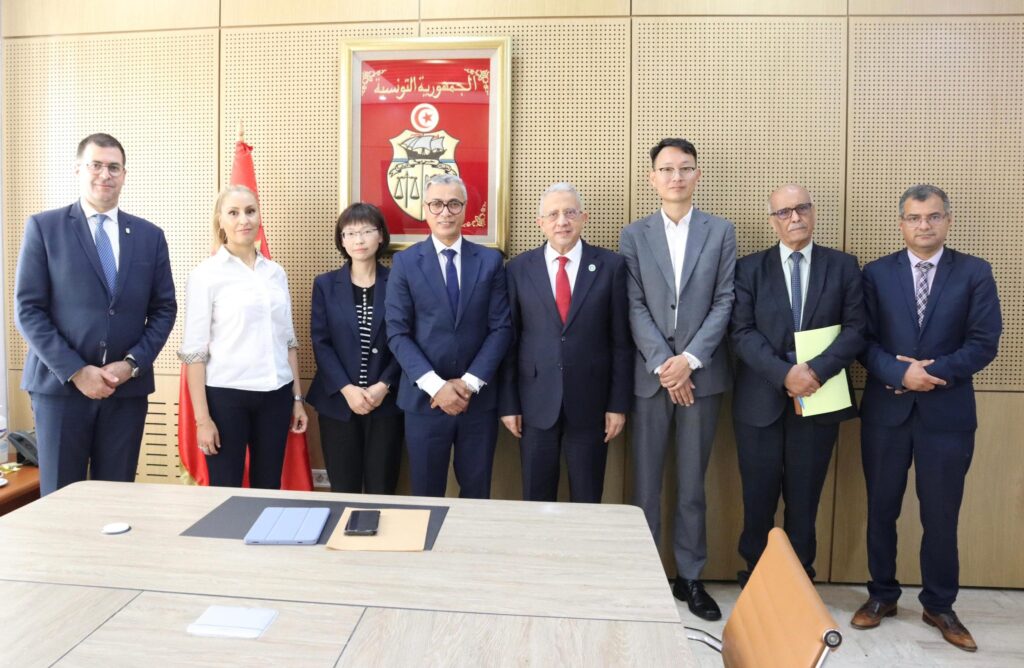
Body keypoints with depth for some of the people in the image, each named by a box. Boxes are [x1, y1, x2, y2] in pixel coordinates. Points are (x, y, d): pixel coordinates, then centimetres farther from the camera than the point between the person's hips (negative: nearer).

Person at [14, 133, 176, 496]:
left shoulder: (150, 235, 9)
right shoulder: (43, 227, 2)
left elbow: (164, 309, 7)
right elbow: (27, 309, -3)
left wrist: (131, 364, -7)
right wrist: (76, 371, -12)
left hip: (127, 388, 2)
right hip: (60, 385, -2)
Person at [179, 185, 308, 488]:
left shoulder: (276, 272, 9)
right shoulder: (206, 274, -4)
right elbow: (194, 349, -6)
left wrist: (297, 397, 11)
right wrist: (202, 418, -9)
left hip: (275, 395, 4)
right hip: (226, 395, -4)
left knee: (268, 490, 13)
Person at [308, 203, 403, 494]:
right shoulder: (325, 284, 5)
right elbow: (320, 343, -1)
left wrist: (383, 386, -13)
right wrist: (346, 389, -12)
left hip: (386, 402, -1)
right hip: (337, 402, 1)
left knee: (382, 491, 6)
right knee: (343, 491, 8)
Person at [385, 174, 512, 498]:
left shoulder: (490, 261, 3)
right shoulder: (405, 262, 0)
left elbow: (501, 328, -1)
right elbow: (397, 333, -5)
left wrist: (470, 382, -11)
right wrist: (435, 385, -14)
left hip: (479, 398, 1)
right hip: (425, 398, -1)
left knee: (476, 495, 13)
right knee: (426, 495, 11)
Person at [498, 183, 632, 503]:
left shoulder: (611, 266, -1)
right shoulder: (518, 269, 1)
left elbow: (621, 341, 0)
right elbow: (508, 340, 2)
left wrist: (619, 403, -2)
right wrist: (508, 403, 0)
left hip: (590, 401, 0)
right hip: (535, 401, 1)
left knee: (588, 502, 13)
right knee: (536, 500, 13)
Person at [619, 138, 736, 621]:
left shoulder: (721, 232, 7)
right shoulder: (634, 235, 6)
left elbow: (725, 302, -1)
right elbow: (635, 308, -1)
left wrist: (689, 359, -12)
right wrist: (663, 364, -12)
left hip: (702, 374, 0)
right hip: (649, 374, 0)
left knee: (692, 482, 10)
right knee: (645, 481, 7)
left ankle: (690, 577, 24)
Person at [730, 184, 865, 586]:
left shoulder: (843, 267, 6)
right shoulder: (750, 268, 3)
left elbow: (855, 330, -2)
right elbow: (743, 333, -6)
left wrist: (816, 370, -17)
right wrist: (785, 373, -18)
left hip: (818, 400, 1)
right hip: (761, 401, 0)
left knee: (804, 500, 11)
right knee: (758, 500, 8)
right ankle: (754, 581, 26)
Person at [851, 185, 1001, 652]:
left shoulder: (975, 273, 1)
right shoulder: (877, 273, 3)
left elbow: (984, 344, -5)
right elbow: (864, 341, -2)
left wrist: (930, 373, -16)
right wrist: (900, 373, -17)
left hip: (947, 412, -1)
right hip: (886, 409, 1)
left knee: (941, 514, 9)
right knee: (882, 508, 11)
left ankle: (939, 605, 28)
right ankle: (882, 594, 28)